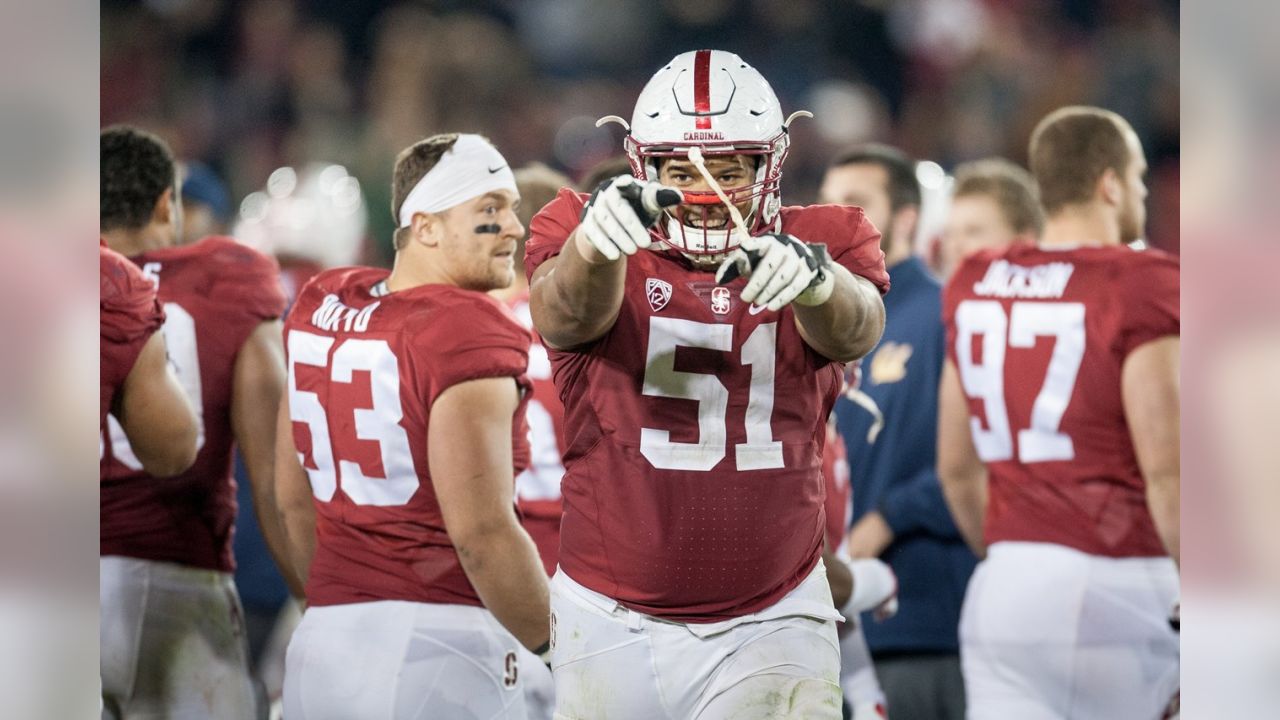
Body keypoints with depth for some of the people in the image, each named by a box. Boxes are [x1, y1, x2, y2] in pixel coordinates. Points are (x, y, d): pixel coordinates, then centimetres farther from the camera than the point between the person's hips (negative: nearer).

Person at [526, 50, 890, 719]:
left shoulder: (824, 245, 0)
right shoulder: (580, 236, -3)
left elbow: (853, 331, -22)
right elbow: (564, 315, -26)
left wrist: (813, 279, -48)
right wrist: (595, 239, -50)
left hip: (772, 625, 0)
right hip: (612, 627, 0)